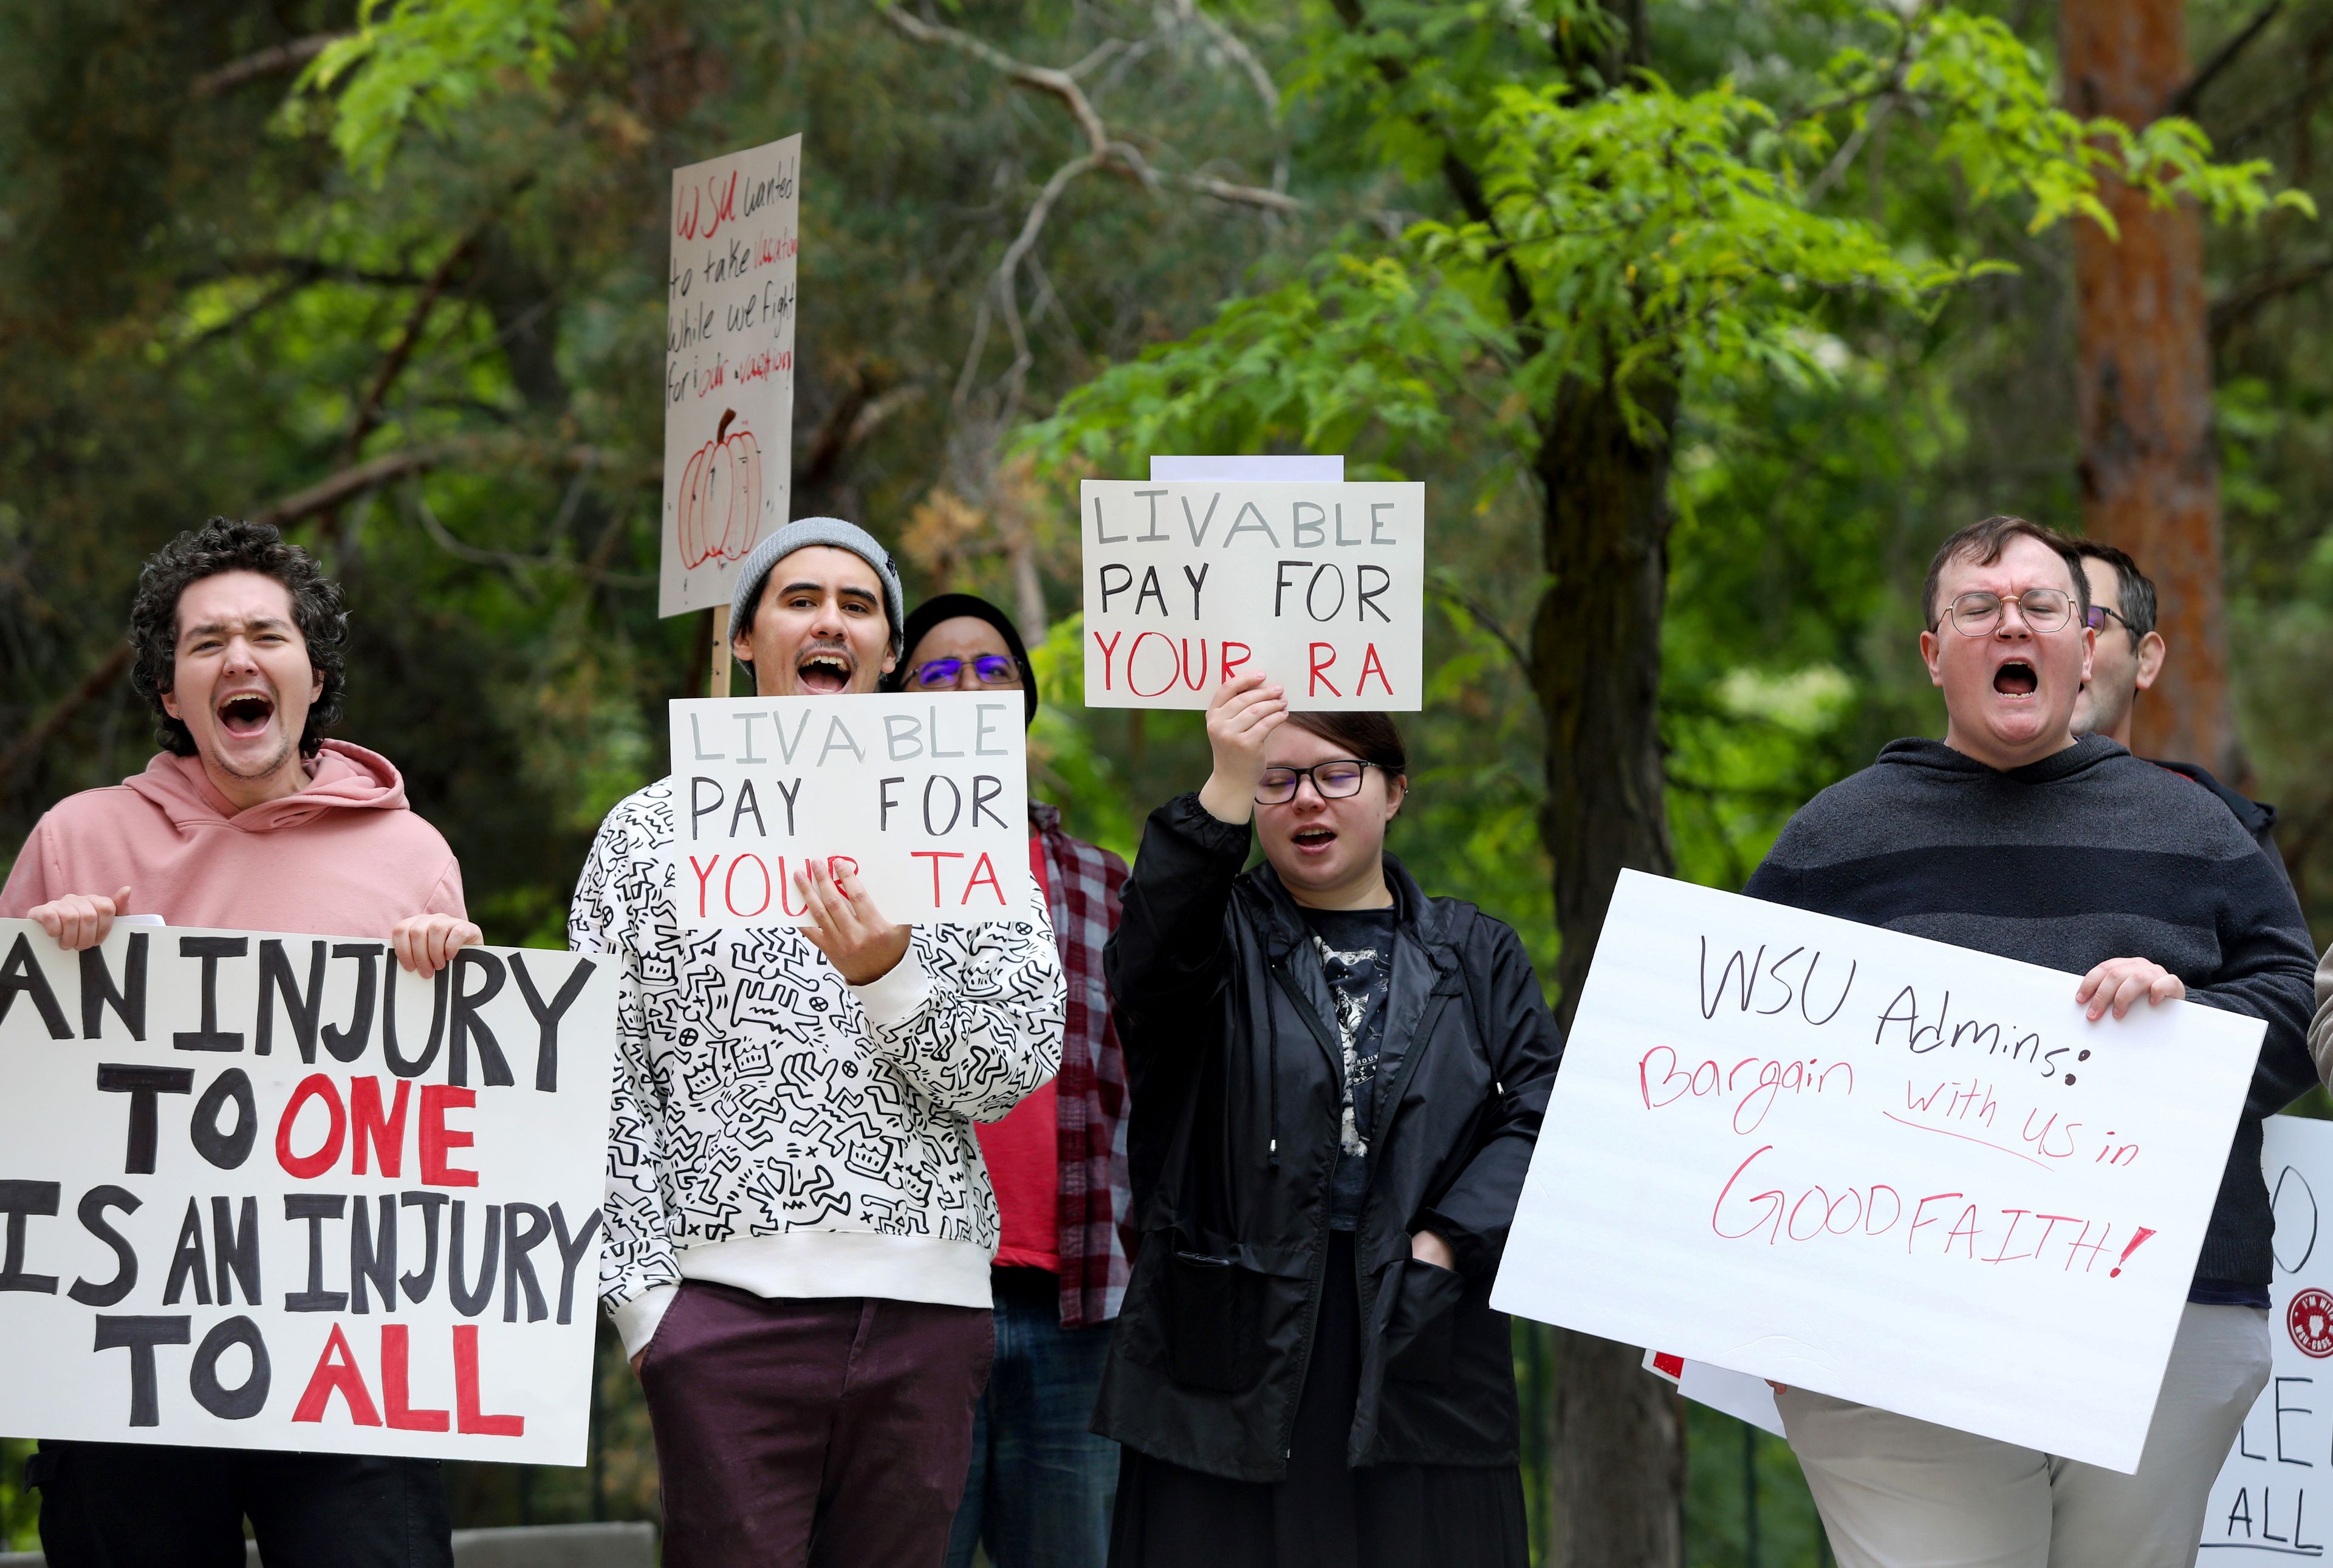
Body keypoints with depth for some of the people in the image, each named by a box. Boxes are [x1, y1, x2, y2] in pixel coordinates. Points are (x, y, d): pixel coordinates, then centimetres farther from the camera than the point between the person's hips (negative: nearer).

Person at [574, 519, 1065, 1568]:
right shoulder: (653, 833, 8)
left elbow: (1018, 1069, 4)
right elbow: (607, 1088, 3)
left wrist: (889, 978, -14)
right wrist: (644, 1299, -5)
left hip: (924, 1303, 2)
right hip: (726, 1300, -2)